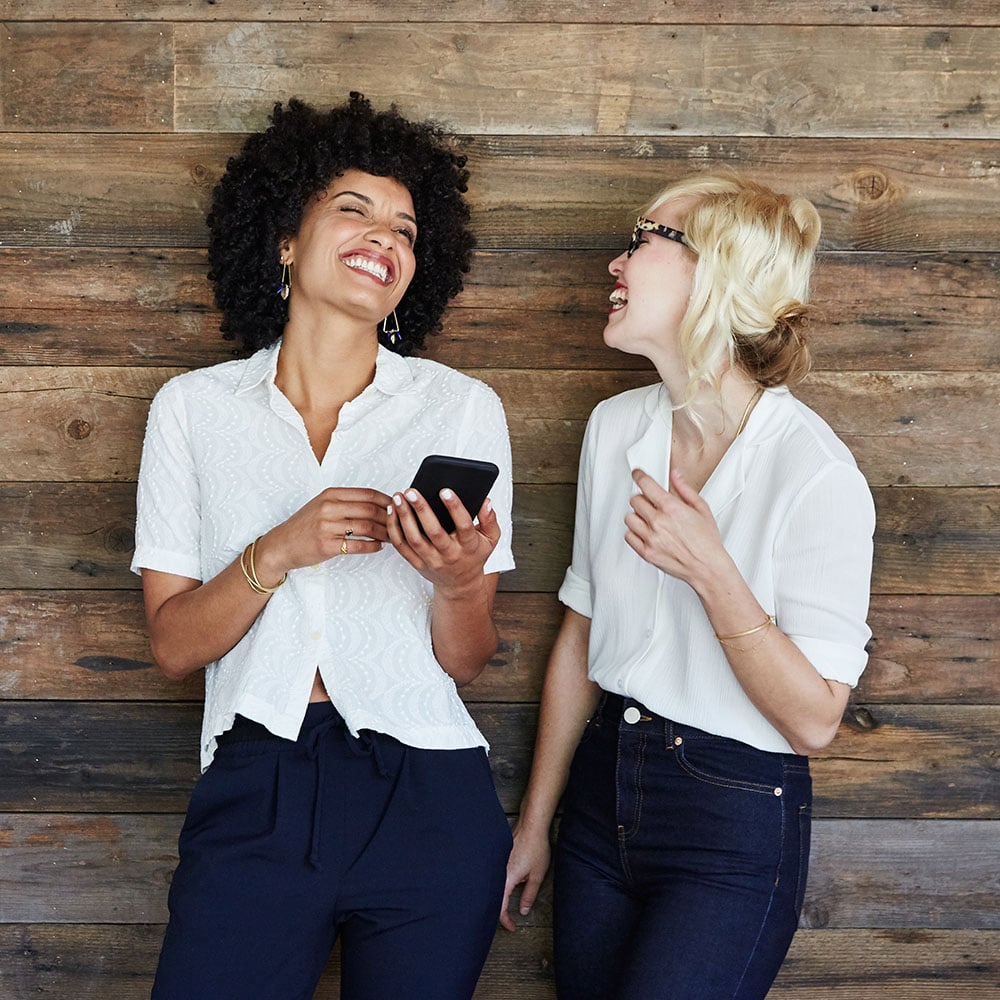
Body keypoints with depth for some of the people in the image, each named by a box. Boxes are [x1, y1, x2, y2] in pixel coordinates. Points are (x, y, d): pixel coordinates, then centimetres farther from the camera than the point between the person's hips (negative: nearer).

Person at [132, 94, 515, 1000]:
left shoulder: (463, 409, 1)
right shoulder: (193, 407, 4)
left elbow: (465, 662, 2)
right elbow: (173, 645, 0)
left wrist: (457, 584, -20)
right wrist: (276, 555, -17)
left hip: (424, 798, 0)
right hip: (253, 797, 0)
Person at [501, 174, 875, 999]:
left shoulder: (819, 478, -19)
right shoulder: (616, 427, 0)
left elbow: (813, 721, -16)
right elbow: (582, 635, 8)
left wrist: (712, 573, -25)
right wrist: (534, 822, 13)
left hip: (735, 834, -6)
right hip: (603, 793, 6)